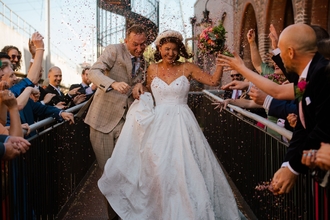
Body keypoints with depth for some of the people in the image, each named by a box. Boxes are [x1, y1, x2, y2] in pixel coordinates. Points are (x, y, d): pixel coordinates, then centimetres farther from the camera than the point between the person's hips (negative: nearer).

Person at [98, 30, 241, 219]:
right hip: (158, 124, 2)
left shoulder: (187, 68, 0)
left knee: (183, 169, -3)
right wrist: (140, 87, 1)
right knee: (158, 168, 4)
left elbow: (214, 81, -5)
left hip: (182, 124, -2)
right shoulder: (153, 69, 7)